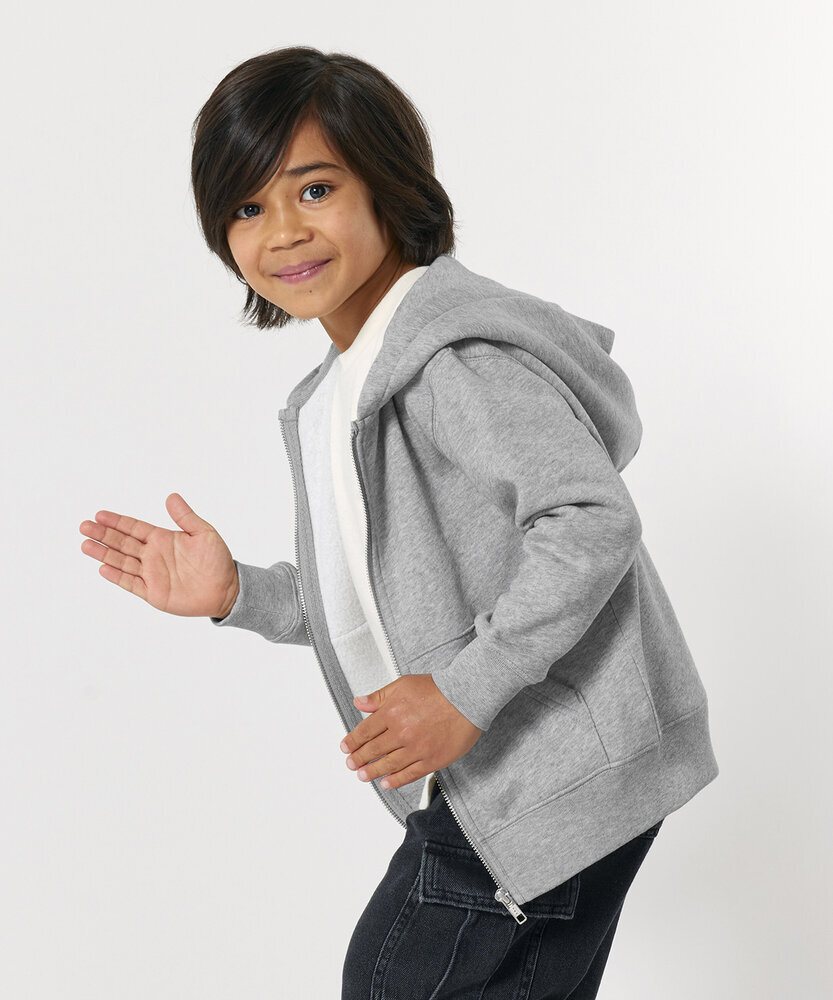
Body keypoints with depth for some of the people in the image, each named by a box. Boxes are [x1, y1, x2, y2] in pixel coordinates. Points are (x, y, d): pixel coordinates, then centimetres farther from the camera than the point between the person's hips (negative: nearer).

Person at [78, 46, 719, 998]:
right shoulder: (335, 395, 13)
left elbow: (592, 521, -27)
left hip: (555, 784, -9)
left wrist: (464, 693, -28)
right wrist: (235, 594, 6)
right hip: (487, 786, 9)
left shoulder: (458, 356, -19)